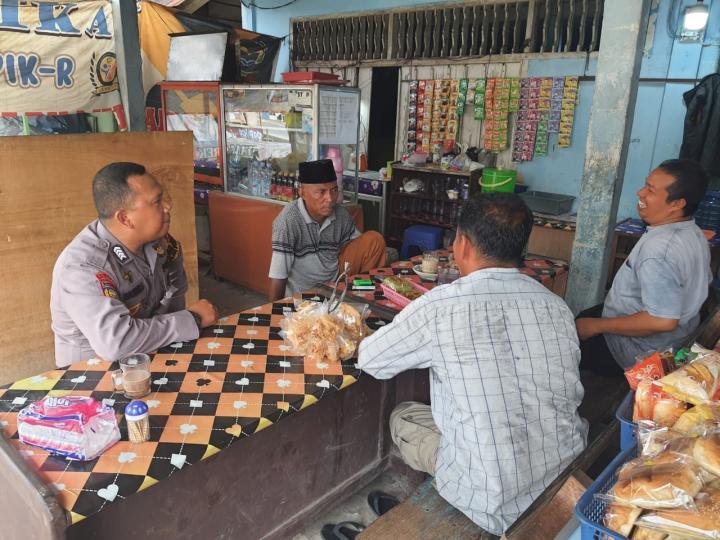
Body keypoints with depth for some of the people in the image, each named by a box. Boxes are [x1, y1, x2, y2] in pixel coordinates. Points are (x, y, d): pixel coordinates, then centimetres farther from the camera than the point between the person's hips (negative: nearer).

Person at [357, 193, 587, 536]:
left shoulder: (440, 306, -19)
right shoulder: (557, 307, -4)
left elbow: (369, 360, -4)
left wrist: (423, 347, 17)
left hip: (495, 506, -5)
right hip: (569, 487, 5)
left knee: (402, 418, 18)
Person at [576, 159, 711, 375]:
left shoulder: (657, 250, -33)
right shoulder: (695, 234, -1)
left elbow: (662, 321, -35)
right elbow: (701, 283, 13)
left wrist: (596, 326, -25)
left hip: (637, 352, -10)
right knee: (583, 317, 24)